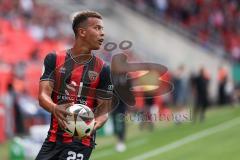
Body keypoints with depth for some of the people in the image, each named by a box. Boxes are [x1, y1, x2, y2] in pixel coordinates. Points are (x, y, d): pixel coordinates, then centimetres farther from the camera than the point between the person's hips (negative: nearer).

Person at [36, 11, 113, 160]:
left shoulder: (102, 69, -1)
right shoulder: (54, 59, 2)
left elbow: (104, 111, 1)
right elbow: (43, 95, -6)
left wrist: (93, 126, -22)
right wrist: (55, 109, -29)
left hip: (80, 142, -2)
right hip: (53, 139, 2)